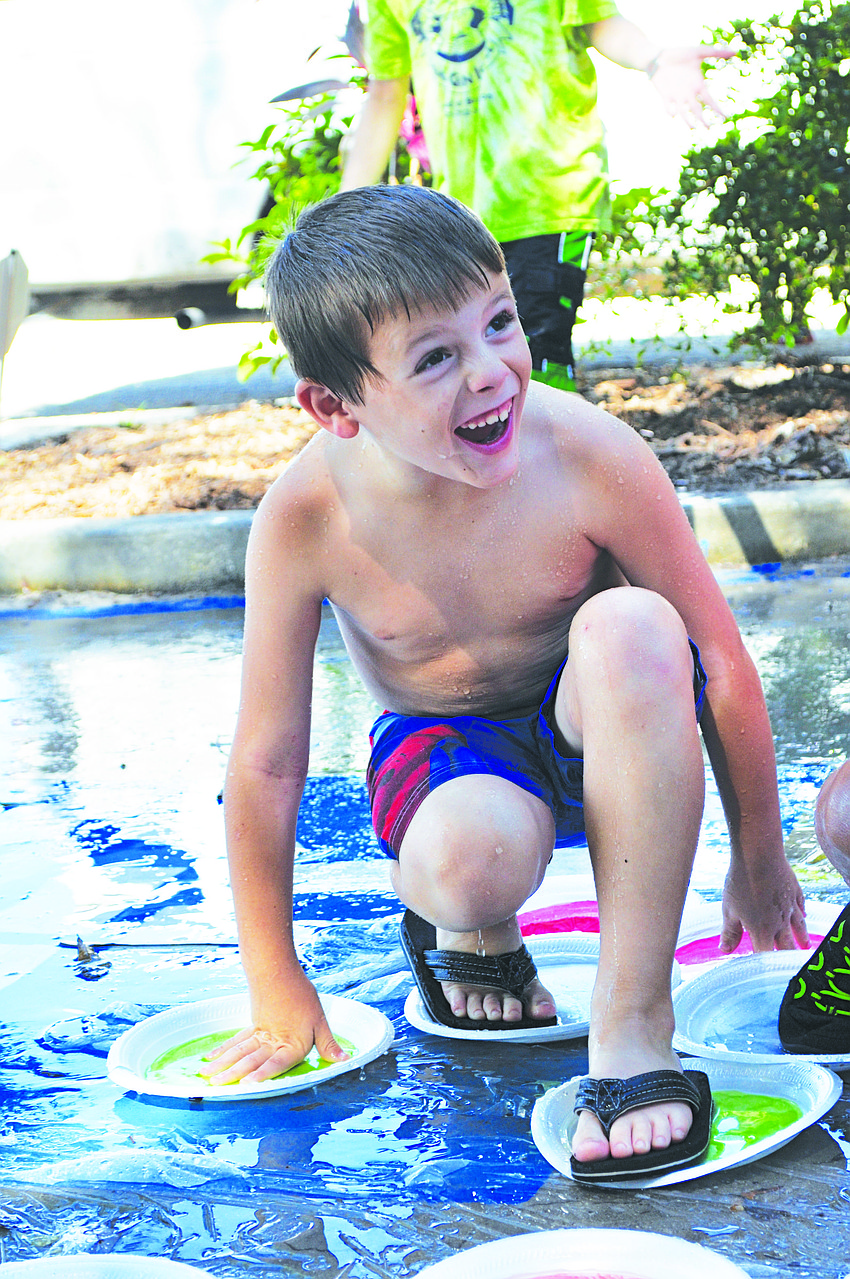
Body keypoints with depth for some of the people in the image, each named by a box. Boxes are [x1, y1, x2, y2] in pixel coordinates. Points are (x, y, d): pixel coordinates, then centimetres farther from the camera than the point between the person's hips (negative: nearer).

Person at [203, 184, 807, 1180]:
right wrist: (278, 990, -6)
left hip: (592, 725, 1)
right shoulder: (305, 519, -23)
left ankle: (632, 1022, -28)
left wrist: (759, 861, -2)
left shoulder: (590, 457, -25)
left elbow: (719, 659, -13)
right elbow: (266, 763, -13)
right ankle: (471, 933, 4)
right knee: (470, 855, -39)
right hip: (443, 747, 0)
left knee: (628, 625, -37)